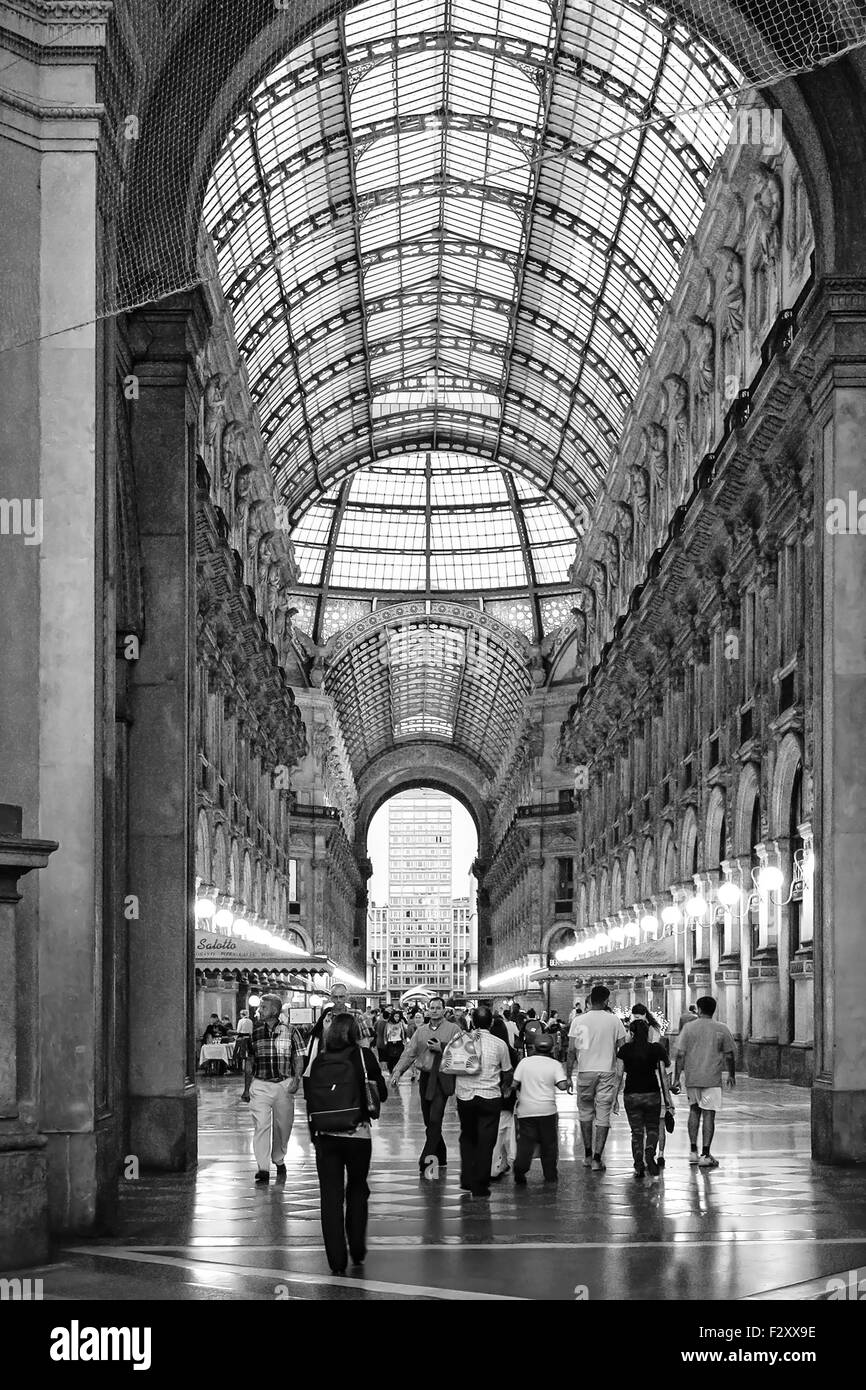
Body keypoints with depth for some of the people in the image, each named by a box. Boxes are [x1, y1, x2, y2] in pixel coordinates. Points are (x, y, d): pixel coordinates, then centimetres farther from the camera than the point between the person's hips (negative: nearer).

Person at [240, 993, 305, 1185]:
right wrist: (246, 1088, 9)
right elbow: (249, 1061, 10)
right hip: (260, 1085, 0)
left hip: (284, 1084, 0)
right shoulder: (254, 1032, 4)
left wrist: (296, 1079, -11)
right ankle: (262, 1169, -12)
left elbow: (298, 1058, 4)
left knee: (283, 1126, 10)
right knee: (261, 1126, -11)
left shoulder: (289, 1031, 0)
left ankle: (279, 1160, 33)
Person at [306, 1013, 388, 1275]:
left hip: (325, 1135, 0)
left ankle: (336, 1260, 5)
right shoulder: (364, 1056, -4)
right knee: (357, 1190, 20)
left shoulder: (318, 1059, -1)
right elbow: (381, 1093, -1)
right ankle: (357, 1251, 22)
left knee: (331, 1197, 6)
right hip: (358, 1133, 0)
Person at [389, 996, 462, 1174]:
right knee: (429, 1122, 10)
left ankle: (425, 1159, -15)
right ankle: (441, 1159, 23)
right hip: (425, 1077, 5)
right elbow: (409, 1052, 7)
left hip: (443, 1078, -5)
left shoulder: (453, 1029, 0)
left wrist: (441, 1048, -15)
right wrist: (397, 1073, -4)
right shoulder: (421, 1030, 12)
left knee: (435, 1120, -14)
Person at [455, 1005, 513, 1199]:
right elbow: (507, 1073, 5)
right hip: (490, 1097, -2)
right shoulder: (499, 1044, -4)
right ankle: (480, 1187, 3)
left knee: (467, 1138, 20)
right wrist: (503, 1088, 24)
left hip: (464, 1096, 2)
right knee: (485, 1142, 4)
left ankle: (467, 1181, 18)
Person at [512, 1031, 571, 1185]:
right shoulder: (555, 1064, -2)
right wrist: (568, 1083, 8)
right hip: (547, 1109, 0)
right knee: (548, 1143, 12)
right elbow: (562, 1085, -13)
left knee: (526, 1141, 0)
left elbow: (515, 1083, 0)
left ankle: (520, 1167, -21)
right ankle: (550, 1175, 15)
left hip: (526, 1110, 0)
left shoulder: (524, 1062, 1)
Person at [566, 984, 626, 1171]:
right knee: (603, 1116, 1)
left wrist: (568, 1075, 4)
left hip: (585, 1072, 0)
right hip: (607, 1072, 0)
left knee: (585, 1113, 15)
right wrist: (620, 1073, 12)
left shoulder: (579, 1021, -2)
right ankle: (597, 1158, -3)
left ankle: (588, 1155, 20)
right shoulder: (614, 1020, -1)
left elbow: (572, 1050, -3)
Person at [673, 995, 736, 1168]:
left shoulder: (689, 1028, 0)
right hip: (712, 1080, -2)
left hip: (692, 1079, 2)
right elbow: (729, 1055, 3)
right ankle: (705, 1155, -3)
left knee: (694, 1110, 18)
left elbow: (680, 1055, -2)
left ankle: (693, 1151, 16)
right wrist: (731, 1075, 18)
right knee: (708, 1114, 0)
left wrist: (676, 1079, 3)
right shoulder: (722, 1030, -1)